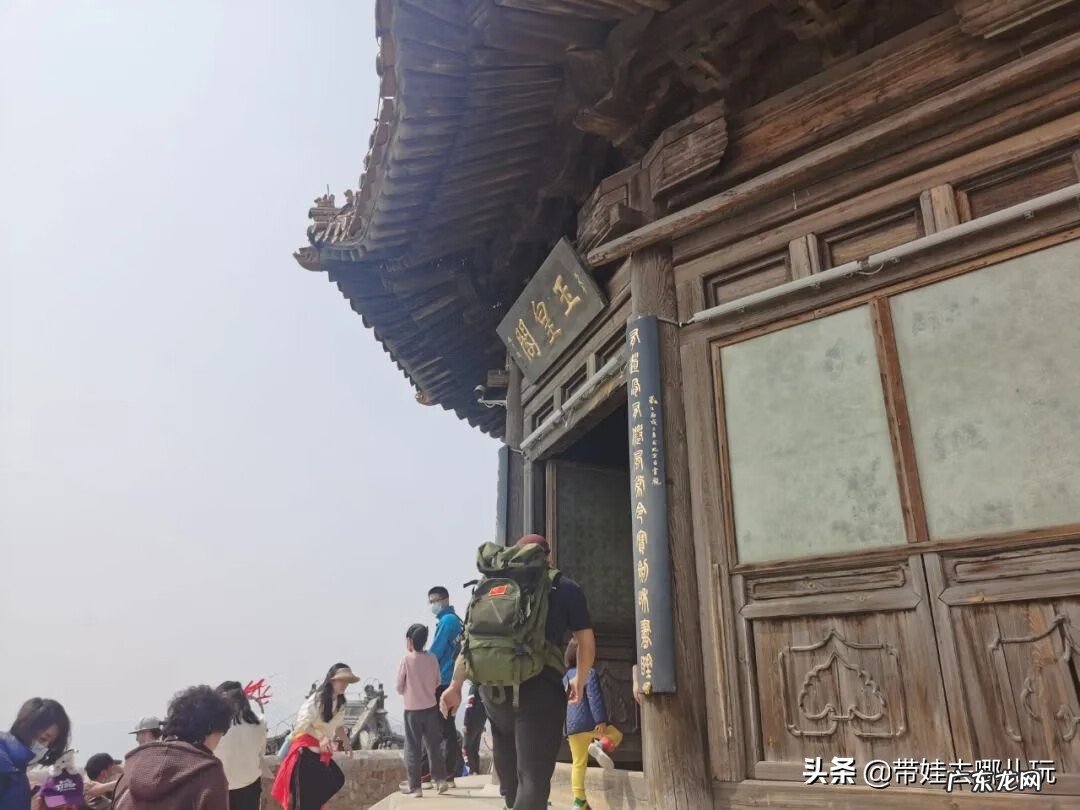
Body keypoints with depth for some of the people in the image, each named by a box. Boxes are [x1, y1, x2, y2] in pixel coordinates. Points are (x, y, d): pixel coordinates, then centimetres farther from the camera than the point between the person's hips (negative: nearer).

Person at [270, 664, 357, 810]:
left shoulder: (340, 702, 6)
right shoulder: (317, 698, -18)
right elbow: (303, 723, -21)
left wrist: (346, 742, -1)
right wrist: (321, 737, -32)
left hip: (323, 751, 8)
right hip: (306, 748, -8)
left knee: (337, 779, 5)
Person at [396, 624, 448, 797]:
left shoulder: (406, 660, -12)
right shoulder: (433, 659, -2)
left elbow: (399, 688, -5)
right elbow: (437, 683, 8)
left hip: (412, 710, -3)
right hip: (431, 708, 3)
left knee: (412, 749, 6)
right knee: (433, 746, 14)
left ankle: (415, 786, 9)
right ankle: (440, 780, 12)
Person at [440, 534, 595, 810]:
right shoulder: (565, 588, 8)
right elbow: (586, 642, 9)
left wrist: (456, 685, 13)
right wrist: (579, 681, 24)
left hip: (493, 687, 4)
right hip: (539, 687, -4)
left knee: (509, 774, 23)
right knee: (533, 777, -3)